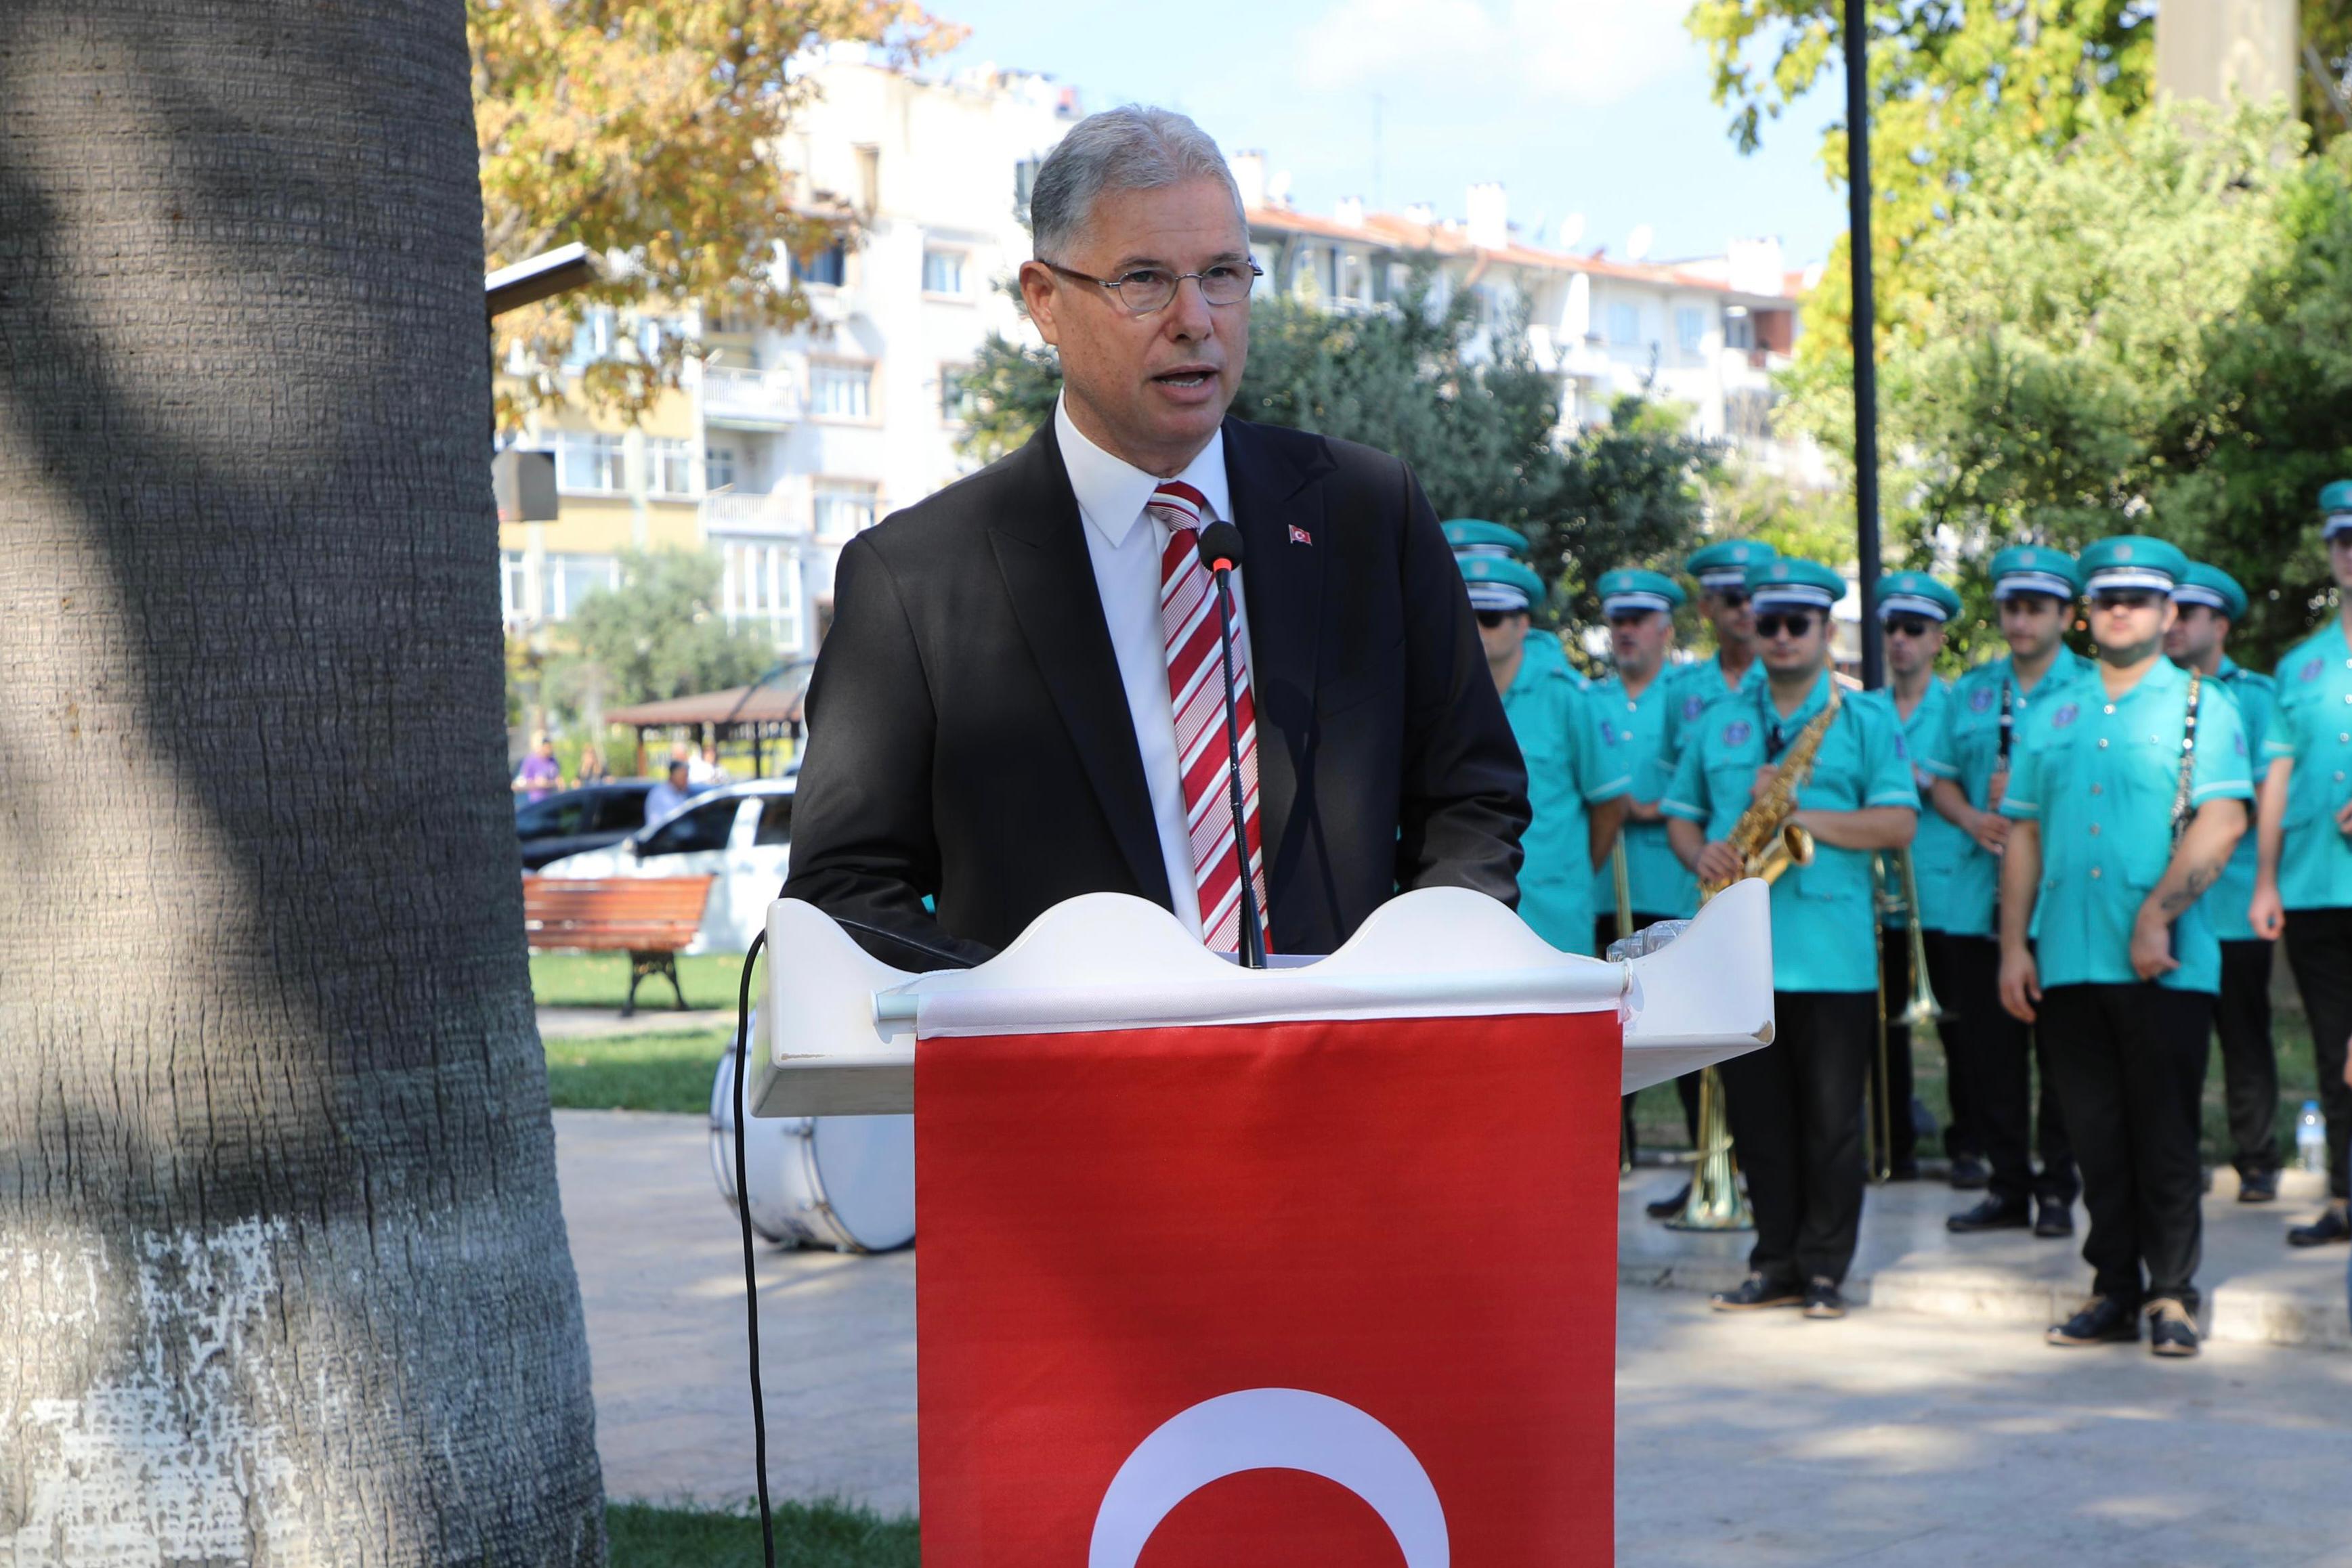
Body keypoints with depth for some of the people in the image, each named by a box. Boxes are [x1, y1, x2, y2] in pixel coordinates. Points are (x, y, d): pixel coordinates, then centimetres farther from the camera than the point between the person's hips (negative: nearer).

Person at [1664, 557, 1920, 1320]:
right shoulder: (1718, 723, 15)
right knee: (1757, 1115, 7)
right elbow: (1680, 814, 19)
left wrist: (1802, 814, -14)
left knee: (1831, 1119, 0)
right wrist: (1701, 856, -4)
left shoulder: (1866, 721, 3)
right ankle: (1776, 1262, 17)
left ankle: (1825, 1268, 9)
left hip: (1832, 957, -4)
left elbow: (1899, 823, -6)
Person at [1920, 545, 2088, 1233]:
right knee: (1988, 1048, 7)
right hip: (1979, 899, 4)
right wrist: (1971, 818, -3)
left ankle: (2057, 1189, 10)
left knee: (2060, 1053, 0)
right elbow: (1941, 783, 18)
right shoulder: (1970, 692, 15)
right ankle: (2006, 1184, 17)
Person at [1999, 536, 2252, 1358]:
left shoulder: (2201, 706, 3)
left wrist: (2156, 917, -17)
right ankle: (2115, 1291, 15)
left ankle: (2172, 1293, 8)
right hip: (2068, 964, 4)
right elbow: (2023, 834, 14)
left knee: (2165, 1136, 0)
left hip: (2166, 967, -4)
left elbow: (2222, 820, -9)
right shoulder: (2050, 716, 16)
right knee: (2097, 1137, 8)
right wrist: (2013, 946, 6)